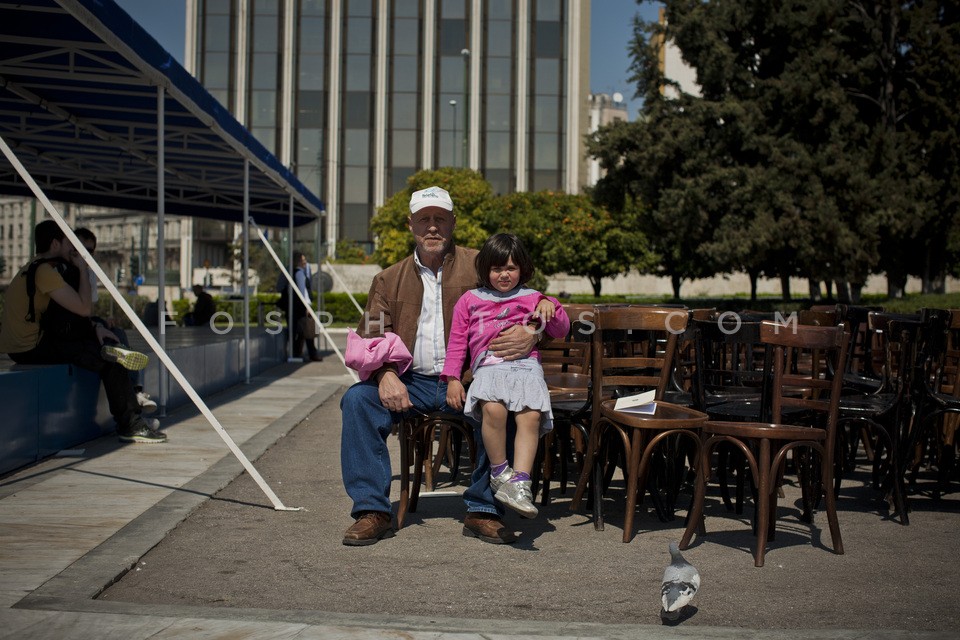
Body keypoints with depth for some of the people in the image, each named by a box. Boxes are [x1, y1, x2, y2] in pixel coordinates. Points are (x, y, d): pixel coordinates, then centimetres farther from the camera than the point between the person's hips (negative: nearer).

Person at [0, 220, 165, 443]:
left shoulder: (33, 268, 17)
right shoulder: (45, 270, -17)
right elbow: (84, 308, -19)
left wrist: (94, 328, 5)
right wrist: (82, 269, -9)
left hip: (23, 346, 10)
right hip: (33, 348, -10)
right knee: (109, 359, -9)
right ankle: (131, 425, -3)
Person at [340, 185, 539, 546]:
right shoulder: (389, 279, 16)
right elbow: (371, 336, 8)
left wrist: (530, 334, -20)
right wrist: (385, 375, -14)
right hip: (411, 382, 2)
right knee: (357, 399, -23)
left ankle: (483, 511, -19)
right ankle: (372, 510, -17)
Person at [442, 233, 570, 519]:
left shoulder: (531, 299, 25)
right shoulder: (470, 300, 23)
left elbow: (561, 331, 23)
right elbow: (457, 341, 19)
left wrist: (550, 306, 4)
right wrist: (452, 379, 8)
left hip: (526, 366, 1)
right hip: (488, 367, -1)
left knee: (531, 415, -29)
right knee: (493, 408, -34)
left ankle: (519, 483, -31)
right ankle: (499, 472, -17)